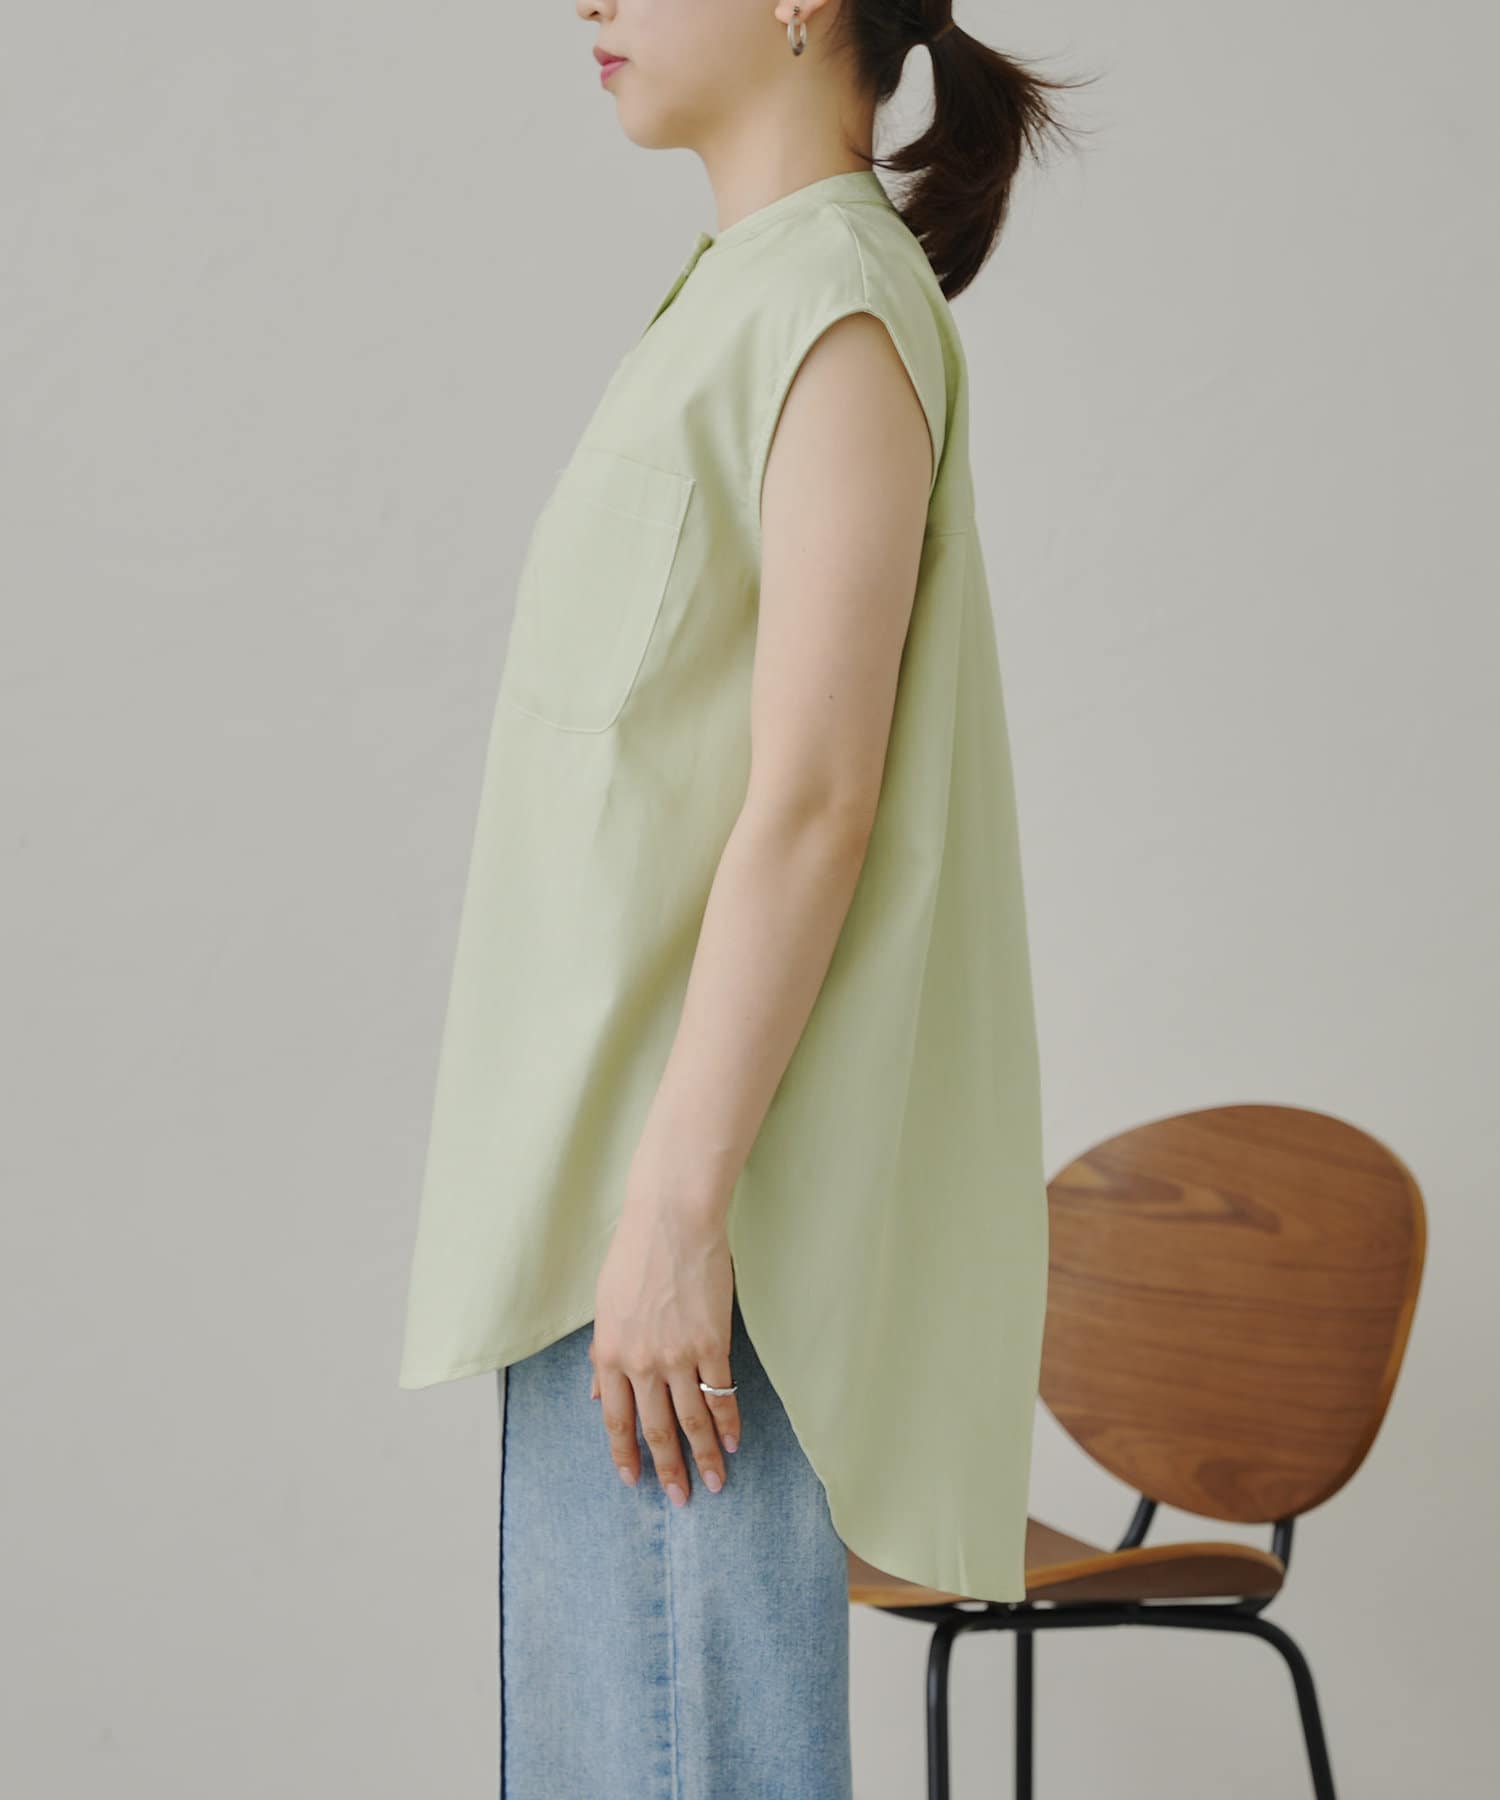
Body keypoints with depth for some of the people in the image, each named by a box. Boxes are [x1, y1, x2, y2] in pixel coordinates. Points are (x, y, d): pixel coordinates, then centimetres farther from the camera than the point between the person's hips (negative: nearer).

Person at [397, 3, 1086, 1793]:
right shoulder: (740, 299, 15)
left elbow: (814, 798, -19)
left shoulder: (841, 305, -13)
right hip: (620, 1163, 10)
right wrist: (623, 1198, 20)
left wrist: (674, 1207, -22)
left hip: (701, 1169, -10)